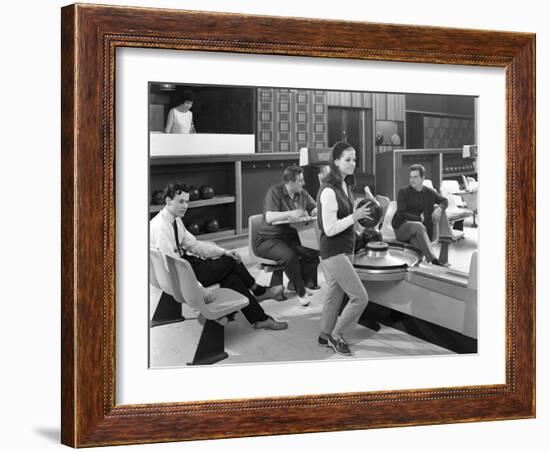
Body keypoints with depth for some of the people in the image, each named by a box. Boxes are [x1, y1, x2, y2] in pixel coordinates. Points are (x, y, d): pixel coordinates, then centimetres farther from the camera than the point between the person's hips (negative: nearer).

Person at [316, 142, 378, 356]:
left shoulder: (345, 186, 8)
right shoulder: (329, 191, -21)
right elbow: (330, 229, -22)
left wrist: (360, 212, 7)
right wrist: (355, 216, -22)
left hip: (344, 250, 9)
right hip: (334, 252, -9)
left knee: (335, 294, 19)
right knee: (360, 297, -7)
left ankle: (325, 335, 33)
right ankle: (336, 335, 10)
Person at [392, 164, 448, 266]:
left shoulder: (430, 192, 13)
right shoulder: (403, 192, 3)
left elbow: (444, 201, 29)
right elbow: (401, 215, -5)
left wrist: (439, 208, 5)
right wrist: (419, 218, -7)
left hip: (419, 232, 3)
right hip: (401, 228, -3)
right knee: (418, 226, -38)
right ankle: (434, 261, -46)